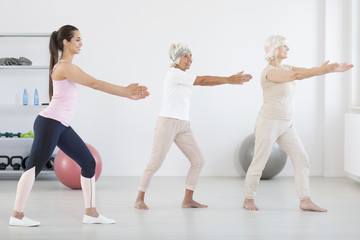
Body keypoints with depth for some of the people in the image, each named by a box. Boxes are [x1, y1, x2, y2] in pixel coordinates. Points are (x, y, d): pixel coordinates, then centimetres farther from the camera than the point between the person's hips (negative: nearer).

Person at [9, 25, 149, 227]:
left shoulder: (69, 67, 17)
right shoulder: (64, 67, -13)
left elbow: (96, 84, 12)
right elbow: (94, 84, -18)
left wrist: (128, 93, 4)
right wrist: (127, 91, -13)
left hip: (63, 126, 10)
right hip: (49, 123, -10)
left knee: (89, 163, 8)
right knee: (35, 166, -5)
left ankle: (91, 213, 12)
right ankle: (17, 215, 2)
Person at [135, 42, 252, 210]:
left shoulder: (182, 76, 17)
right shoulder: (175, 73, -11)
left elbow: (204, 83, 10)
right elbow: (203, 81, -13)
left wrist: (231, 80, -1)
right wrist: (229, 80, -10)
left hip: (183, 126, 9)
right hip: (167, 122, -9)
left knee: (198, 161, 2)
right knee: (155, 163, -6)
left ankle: (188, 200, 8)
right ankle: (140, 199, 11)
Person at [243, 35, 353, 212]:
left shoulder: (286, 69, 11)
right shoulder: (269, 72, -17)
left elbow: (308, 71, 0)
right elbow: (297, 76, -32)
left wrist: (332, 69, -14)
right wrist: (321, 70, -39)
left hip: (286, 125, 8)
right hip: (268, 123, -8)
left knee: (301, 159, 0)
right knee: (259, 163, 2)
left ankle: (305, 201, 1)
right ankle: (248, 199, 19)